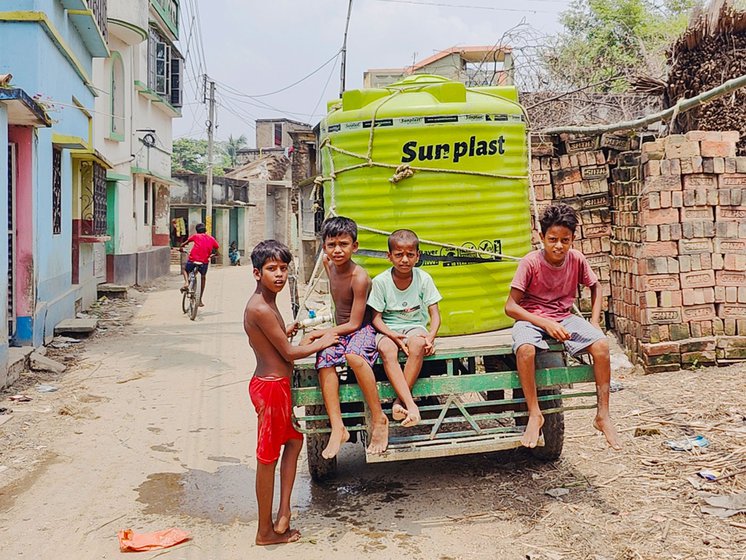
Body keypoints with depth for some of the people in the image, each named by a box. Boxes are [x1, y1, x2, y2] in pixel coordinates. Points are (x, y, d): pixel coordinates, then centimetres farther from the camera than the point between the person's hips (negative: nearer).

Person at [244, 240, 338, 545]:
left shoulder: (265, 303, 10)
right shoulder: (261, 308, -22)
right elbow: (288, 352, -17)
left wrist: (289, 329, 16)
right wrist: (321, 343, -4)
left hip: (275, 384, 10)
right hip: (271, 387, -10)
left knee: (294, 439, 22)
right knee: (268, 458, 1)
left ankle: (283, 514, 25)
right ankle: (266, 532, 14)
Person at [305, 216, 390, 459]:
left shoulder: (359, 278, -18)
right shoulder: (329, 265, 4)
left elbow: (354, 323, -18)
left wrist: (321, 333, -16)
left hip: (361, 331, -7)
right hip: (338, 331, 7)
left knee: (354, 356, -40)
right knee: (325, 362, -26)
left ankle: (379, 419, -28)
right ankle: (337, 429, -30)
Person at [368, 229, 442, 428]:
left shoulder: (423, 278, -5)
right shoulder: (380, 281, -8)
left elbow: (435, 314, -3)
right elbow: (376, 318, -6)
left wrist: (431, 336, -23)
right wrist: (395, 337, -23)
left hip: (415, 326, 0)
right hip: (388, 329, 0)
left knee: (417, 344, -36)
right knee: (387, 350, -35)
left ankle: (400, 400, -27)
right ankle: (410, 404, -40)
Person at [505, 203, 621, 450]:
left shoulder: (576, 259, -4)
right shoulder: (530, 262, -15)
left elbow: (595, 287, 15)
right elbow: (511, 306, -16)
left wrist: (594, 322, 0)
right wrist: (546, 324, -25)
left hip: (564, 318, 4)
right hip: (532, 318, -3)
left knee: (601, 344, -23)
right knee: (525, 348, -38)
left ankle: (603, 415, -11)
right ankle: (534, 414, -21)